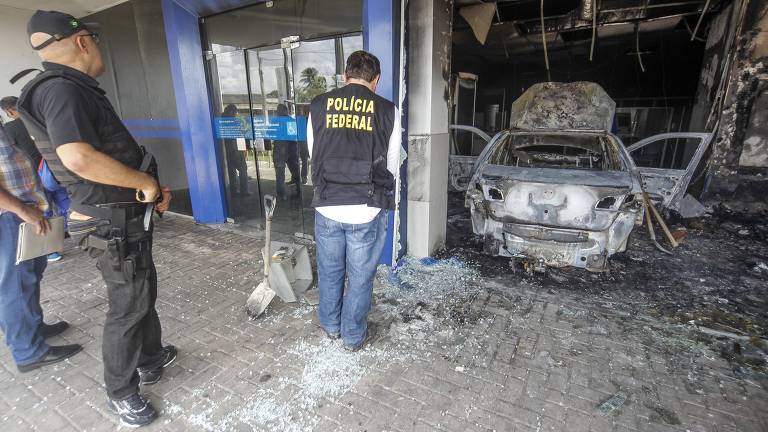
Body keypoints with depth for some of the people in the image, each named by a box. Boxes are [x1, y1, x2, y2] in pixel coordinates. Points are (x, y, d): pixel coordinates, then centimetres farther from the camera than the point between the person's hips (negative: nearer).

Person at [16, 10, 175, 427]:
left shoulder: (75, 90, 14)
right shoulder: (61, 89, -19)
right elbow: (79, 158, -35)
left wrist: (149, 188, 9)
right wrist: (146, 182, -22)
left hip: (125, 216, 10)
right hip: (113, 224, -10)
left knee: (144, 293, 22)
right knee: (128, 307, 4)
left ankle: (150, 360, 41)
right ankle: (121, 391, 25)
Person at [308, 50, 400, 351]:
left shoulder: (318, 106, 1)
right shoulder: (387, 111, -4)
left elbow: (314, 156, 7)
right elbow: (392, 166, 2)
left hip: (327, 207, 2)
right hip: (368, 211, -2)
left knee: (329, 270, 22)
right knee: (360, 276, 15)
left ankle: (330, 325, 42)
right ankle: (354, 336, 33)